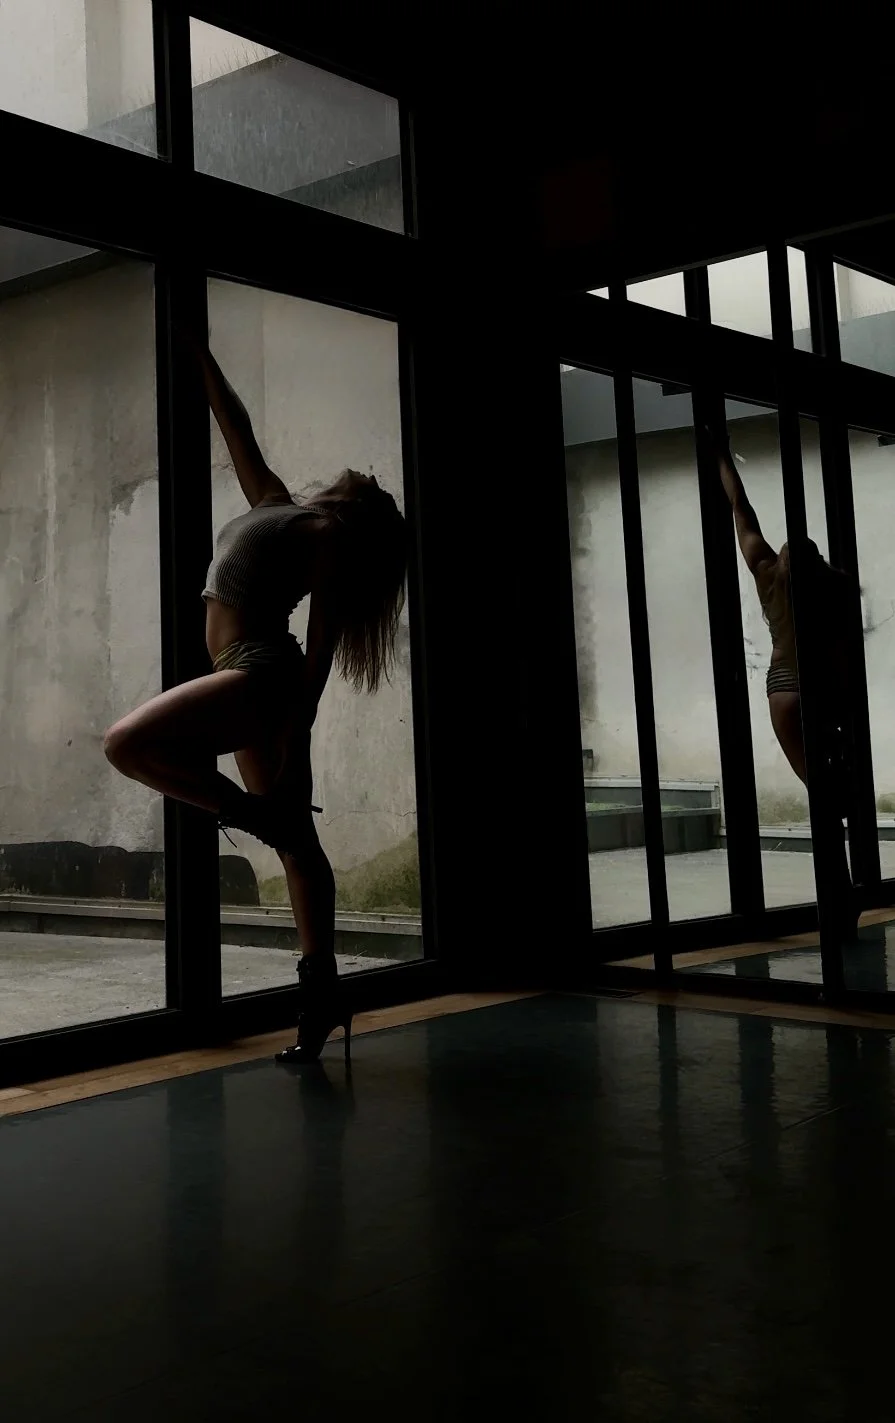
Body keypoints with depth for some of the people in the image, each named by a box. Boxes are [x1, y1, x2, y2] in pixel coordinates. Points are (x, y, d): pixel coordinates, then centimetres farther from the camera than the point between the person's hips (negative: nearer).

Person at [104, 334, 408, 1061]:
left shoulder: (328, 534, -5)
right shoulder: (275, 507, 18)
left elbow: (321, 644, -13)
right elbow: (237, 427, 28)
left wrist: (297, 736, -18)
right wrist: (199, 353, 33)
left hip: (262, 674, -9)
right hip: (248, 680, 9)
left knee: (129, 743, -25)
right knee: (297, 841, 6)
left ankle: (254, 813, -10)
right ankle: (323, 988, 9)